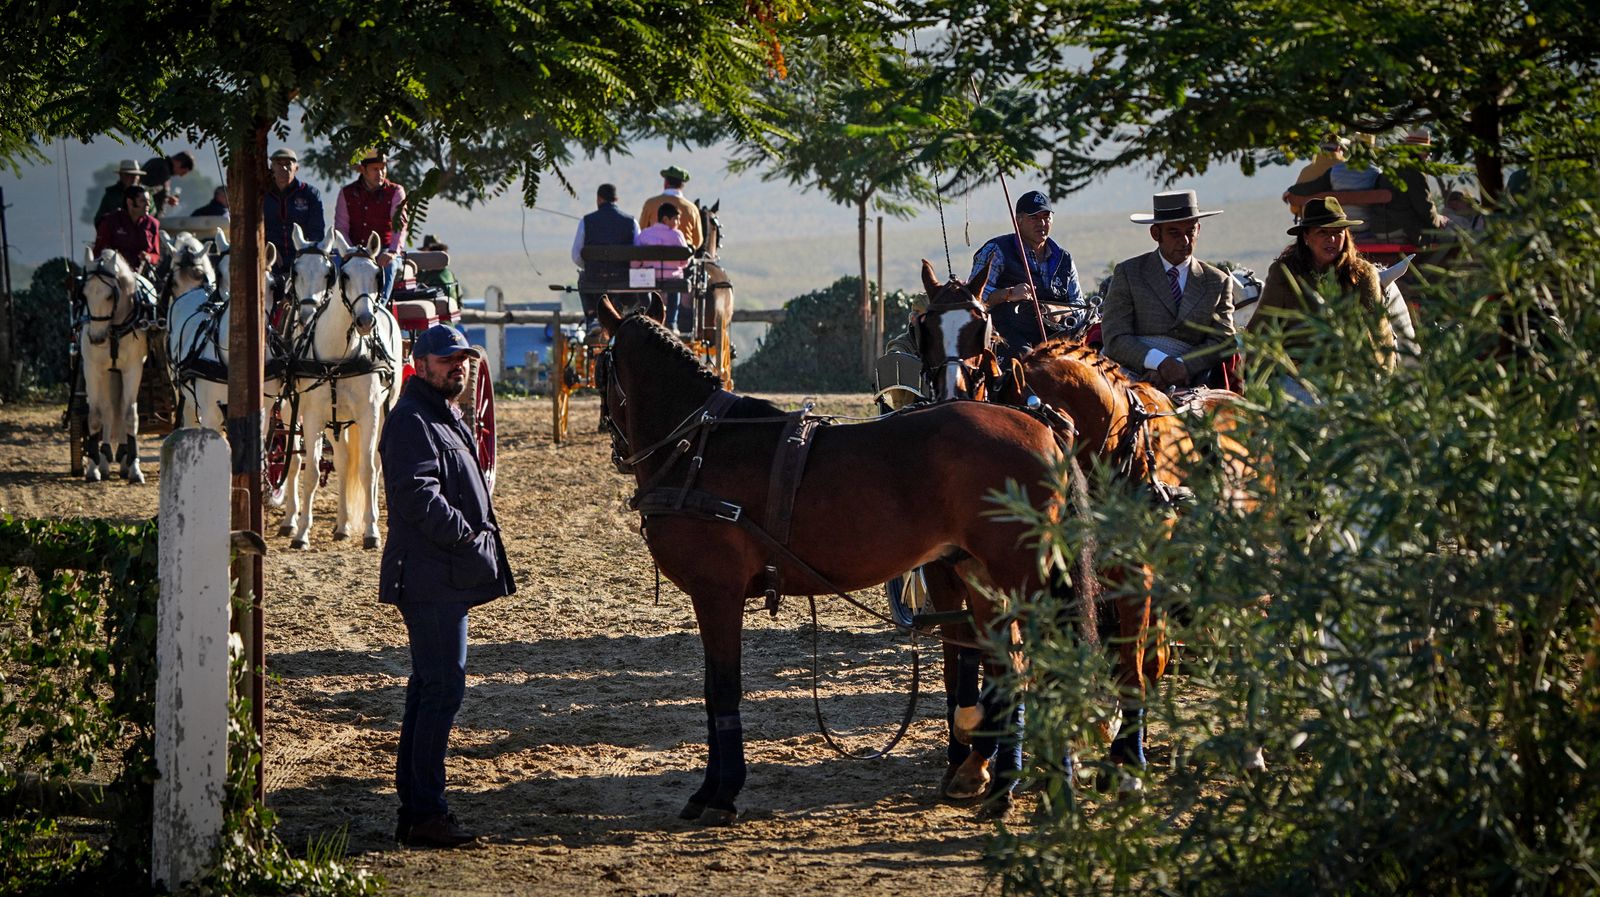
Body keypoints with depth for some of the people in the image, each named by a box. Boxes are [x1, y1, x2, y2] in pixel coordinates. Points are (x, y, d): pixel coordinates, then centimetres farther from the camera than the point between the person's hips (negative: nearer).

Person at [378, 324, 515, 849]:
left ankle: (415, 807, 21)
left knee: (430, 687, 15)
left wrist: (477, 536, 13)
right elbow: (418, 496, -25)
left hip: (446, 579, 11)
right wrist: (467, 534, -20)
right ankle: (424, 813, -8)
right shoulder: (413, 421, -14)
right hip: (433, 580, -11)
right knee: (443, 688, -10)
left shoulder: (444, 417, 20)